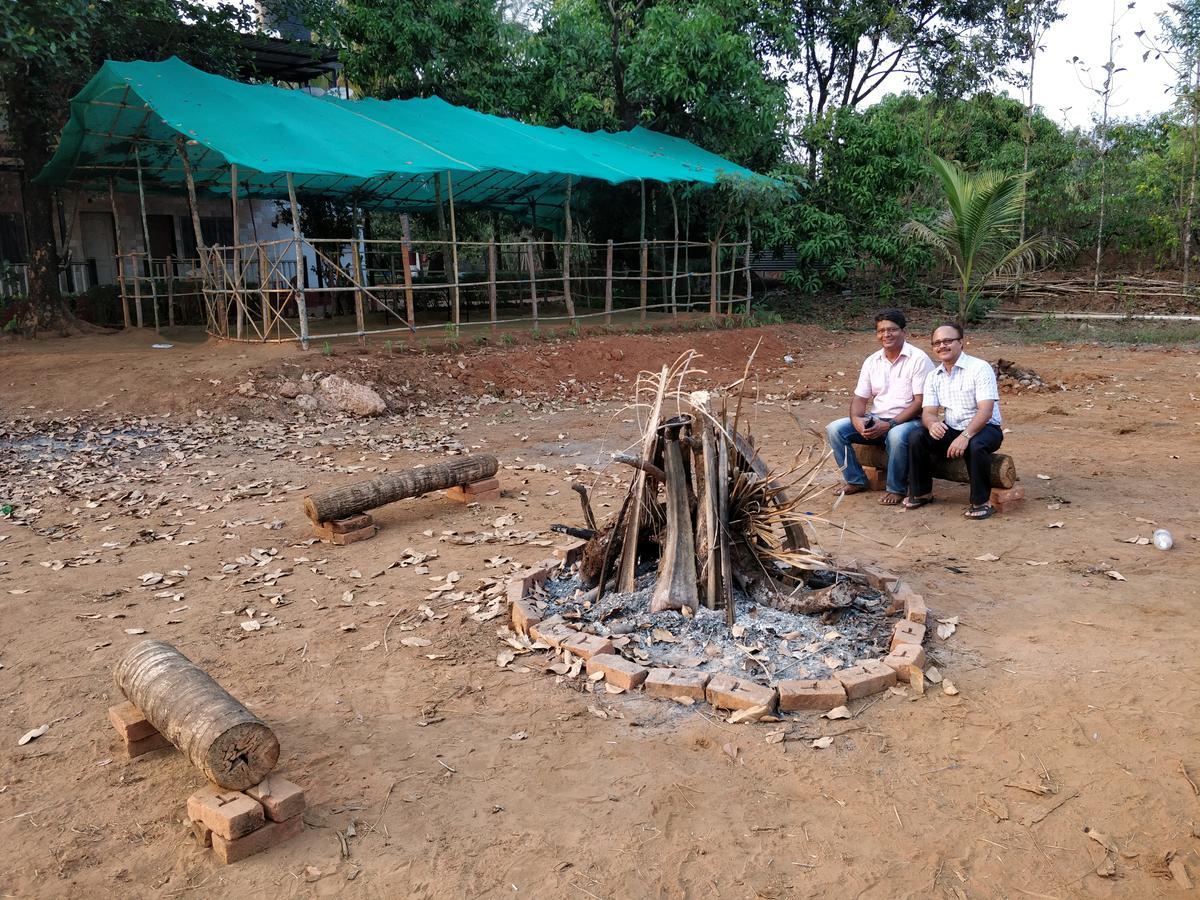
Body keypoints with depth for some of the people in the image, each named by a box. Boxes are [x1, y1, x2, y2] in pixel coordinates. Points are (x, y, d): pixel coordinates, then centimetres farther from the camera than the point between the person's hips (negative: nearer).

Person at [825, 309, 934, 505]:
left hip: (908, 420, -5)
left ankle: (897, 489, -15)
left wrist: (889, 425, -24)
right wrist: (856, 419, -15)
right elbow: (859, 398, 9)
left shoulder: (918, 359, -9)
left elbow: (921, 402, -15)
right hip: (875, 420, 6)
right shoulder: (872, 361, 9)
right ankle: (855, 480, 2)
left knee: (896, 436, -39)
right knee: (834, 429, -14)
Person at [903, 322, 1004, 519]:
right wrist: (932, 423, -27)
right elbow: (928, 412, -1)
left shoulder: (980, 368, -13)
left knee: (975, 445, -37)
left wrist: (965, 436, -37)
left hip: (984, 428, -5)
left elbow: (985, 411, -22)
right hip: (950, 430, 5)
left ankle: (981, 501, -19)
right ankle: (921, 492, 0)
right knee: (917, 438, -17)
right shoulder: (933, 377, 6)